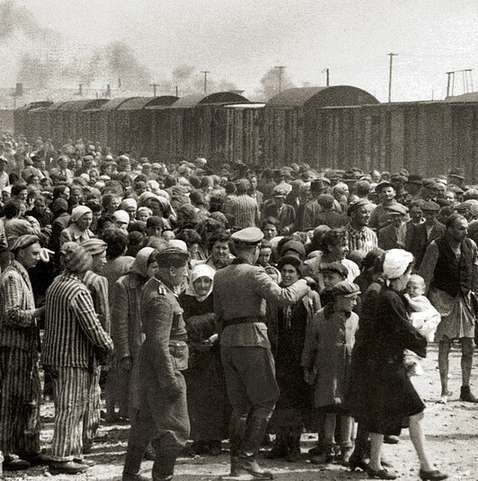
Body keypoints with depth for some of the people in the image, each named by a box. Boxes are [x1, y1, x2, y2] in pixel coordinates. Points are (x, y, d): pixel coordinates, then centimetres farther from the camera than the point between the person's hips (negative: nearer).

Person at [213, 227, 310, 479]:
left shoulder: (219, 277, 11)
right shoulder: (254, 273, -9)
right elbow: (283, 296, -17)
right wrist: (303, 284, 0)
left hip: (227, 342, 7)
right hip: (252, 339, -7)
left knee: (240, 406, 12)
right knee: (265, 401, 1)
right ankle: (247, 456, -7)